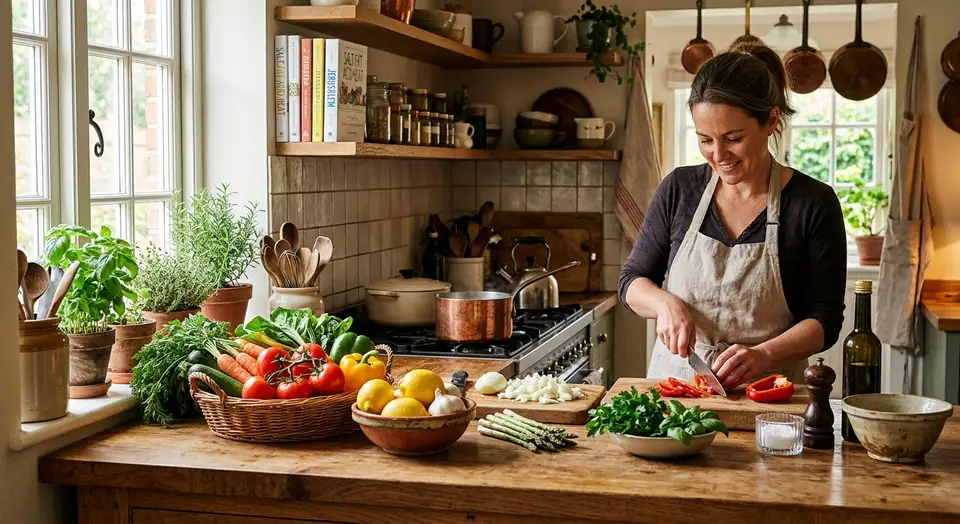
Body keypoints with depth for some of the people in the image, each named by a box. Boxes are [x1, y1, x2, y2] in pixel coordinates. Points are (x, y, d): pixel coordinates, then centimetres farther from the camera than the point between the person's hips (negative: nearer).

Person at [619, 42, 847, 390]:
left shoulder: (814, 204, -3)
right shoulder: (679, 189, 5)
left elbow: (825, 321, -2)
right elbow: (631, 282, 12)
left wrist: (763, 355, -20)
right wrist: (665, 303, -9)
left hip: (766, 397, -2)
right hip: (672, 384, 2)